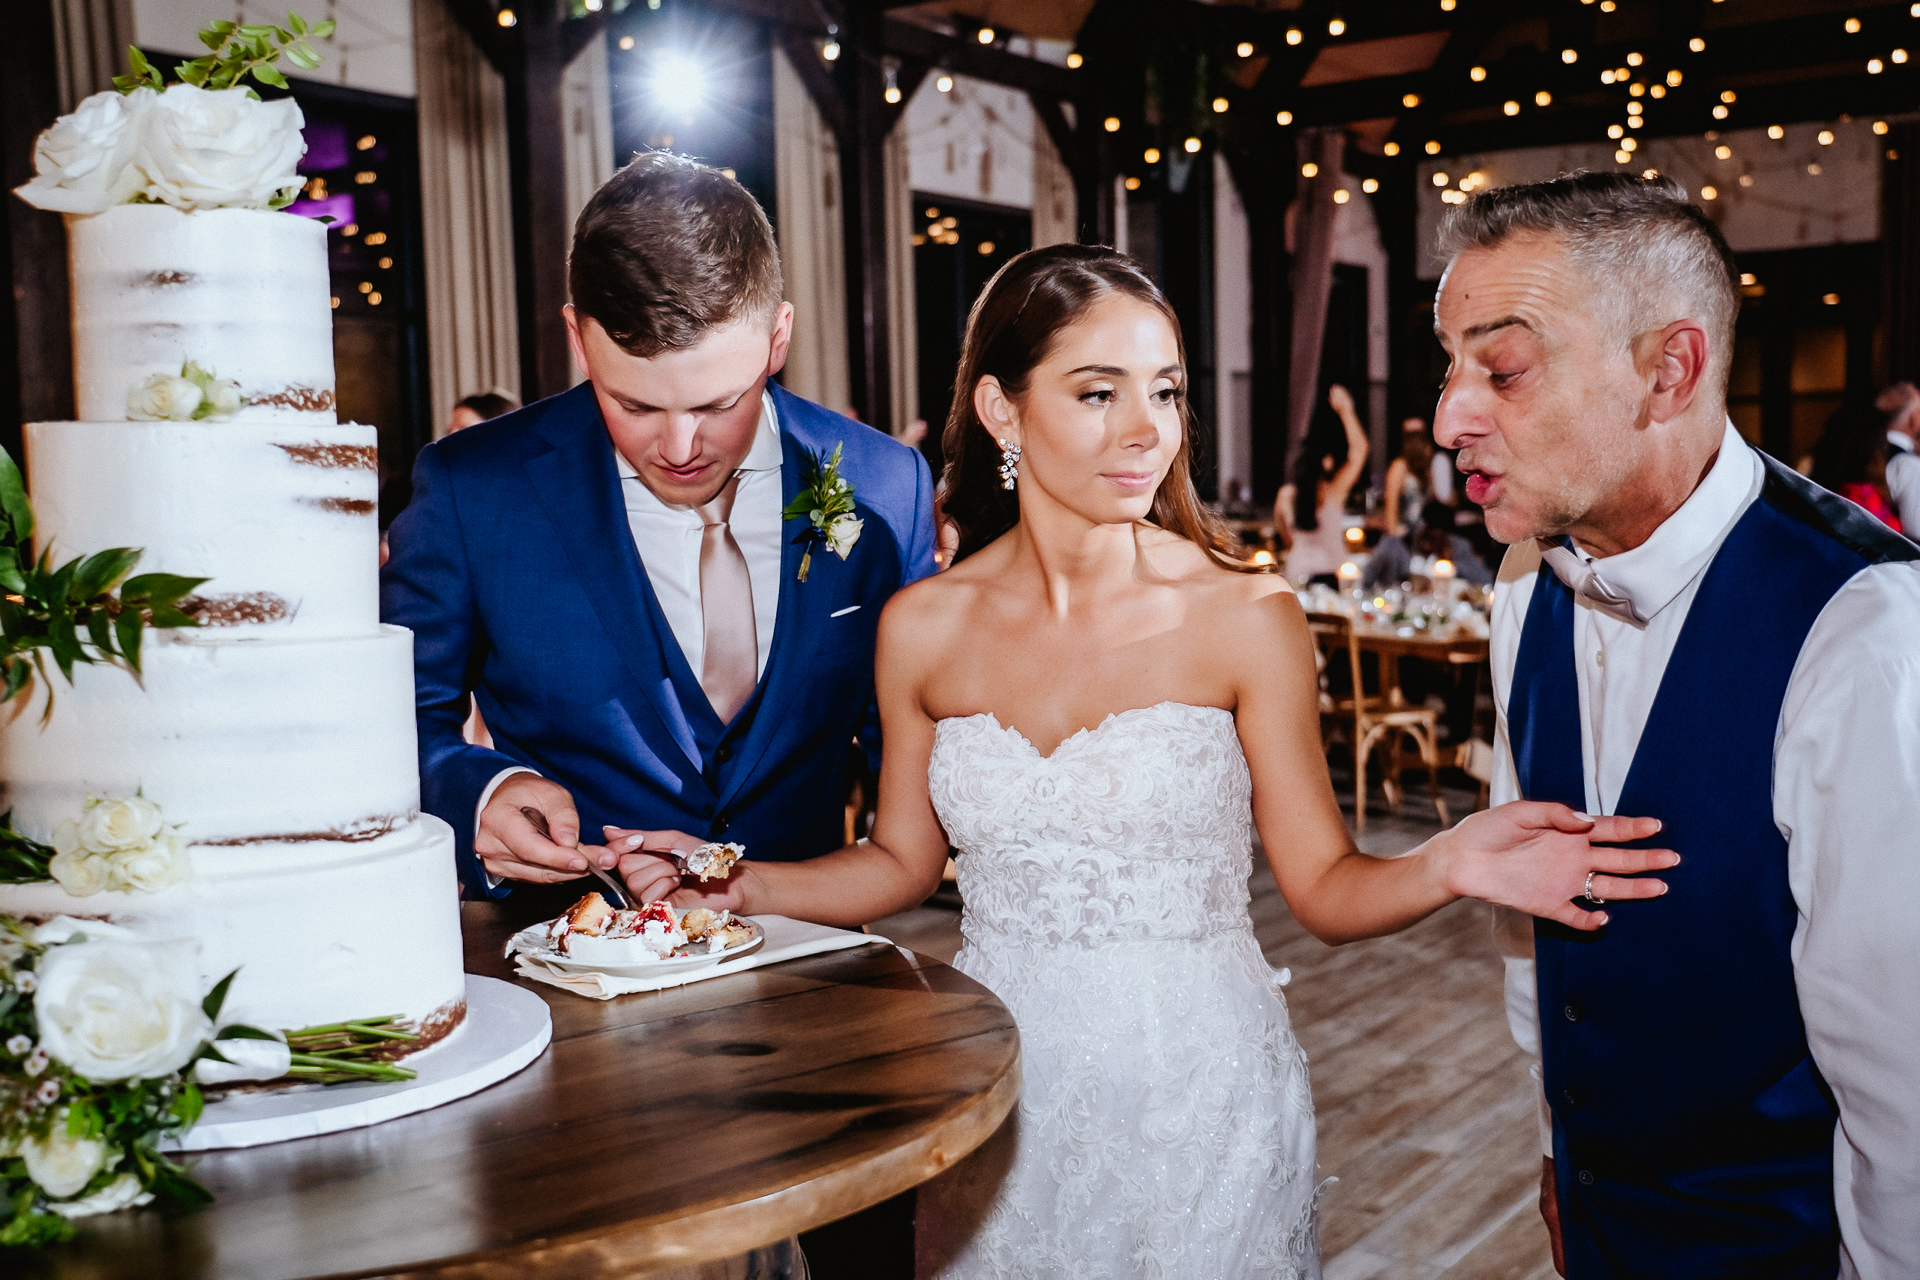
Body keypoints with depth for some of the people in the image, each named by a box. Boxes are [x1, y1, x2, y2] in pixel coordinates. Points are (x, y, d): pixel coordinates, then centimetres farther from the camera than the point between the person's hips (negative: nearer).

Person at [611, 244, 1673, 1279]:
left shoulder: (1246, 617, -11)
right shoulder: (921, 627, -4)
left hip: (1196, 1088, -2)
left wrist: (1446, 866, -27)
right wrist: (742, 883, -6)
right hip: (995, 1092, 2)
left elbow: (1326, 887, -8)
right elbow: (902, 860, 7)